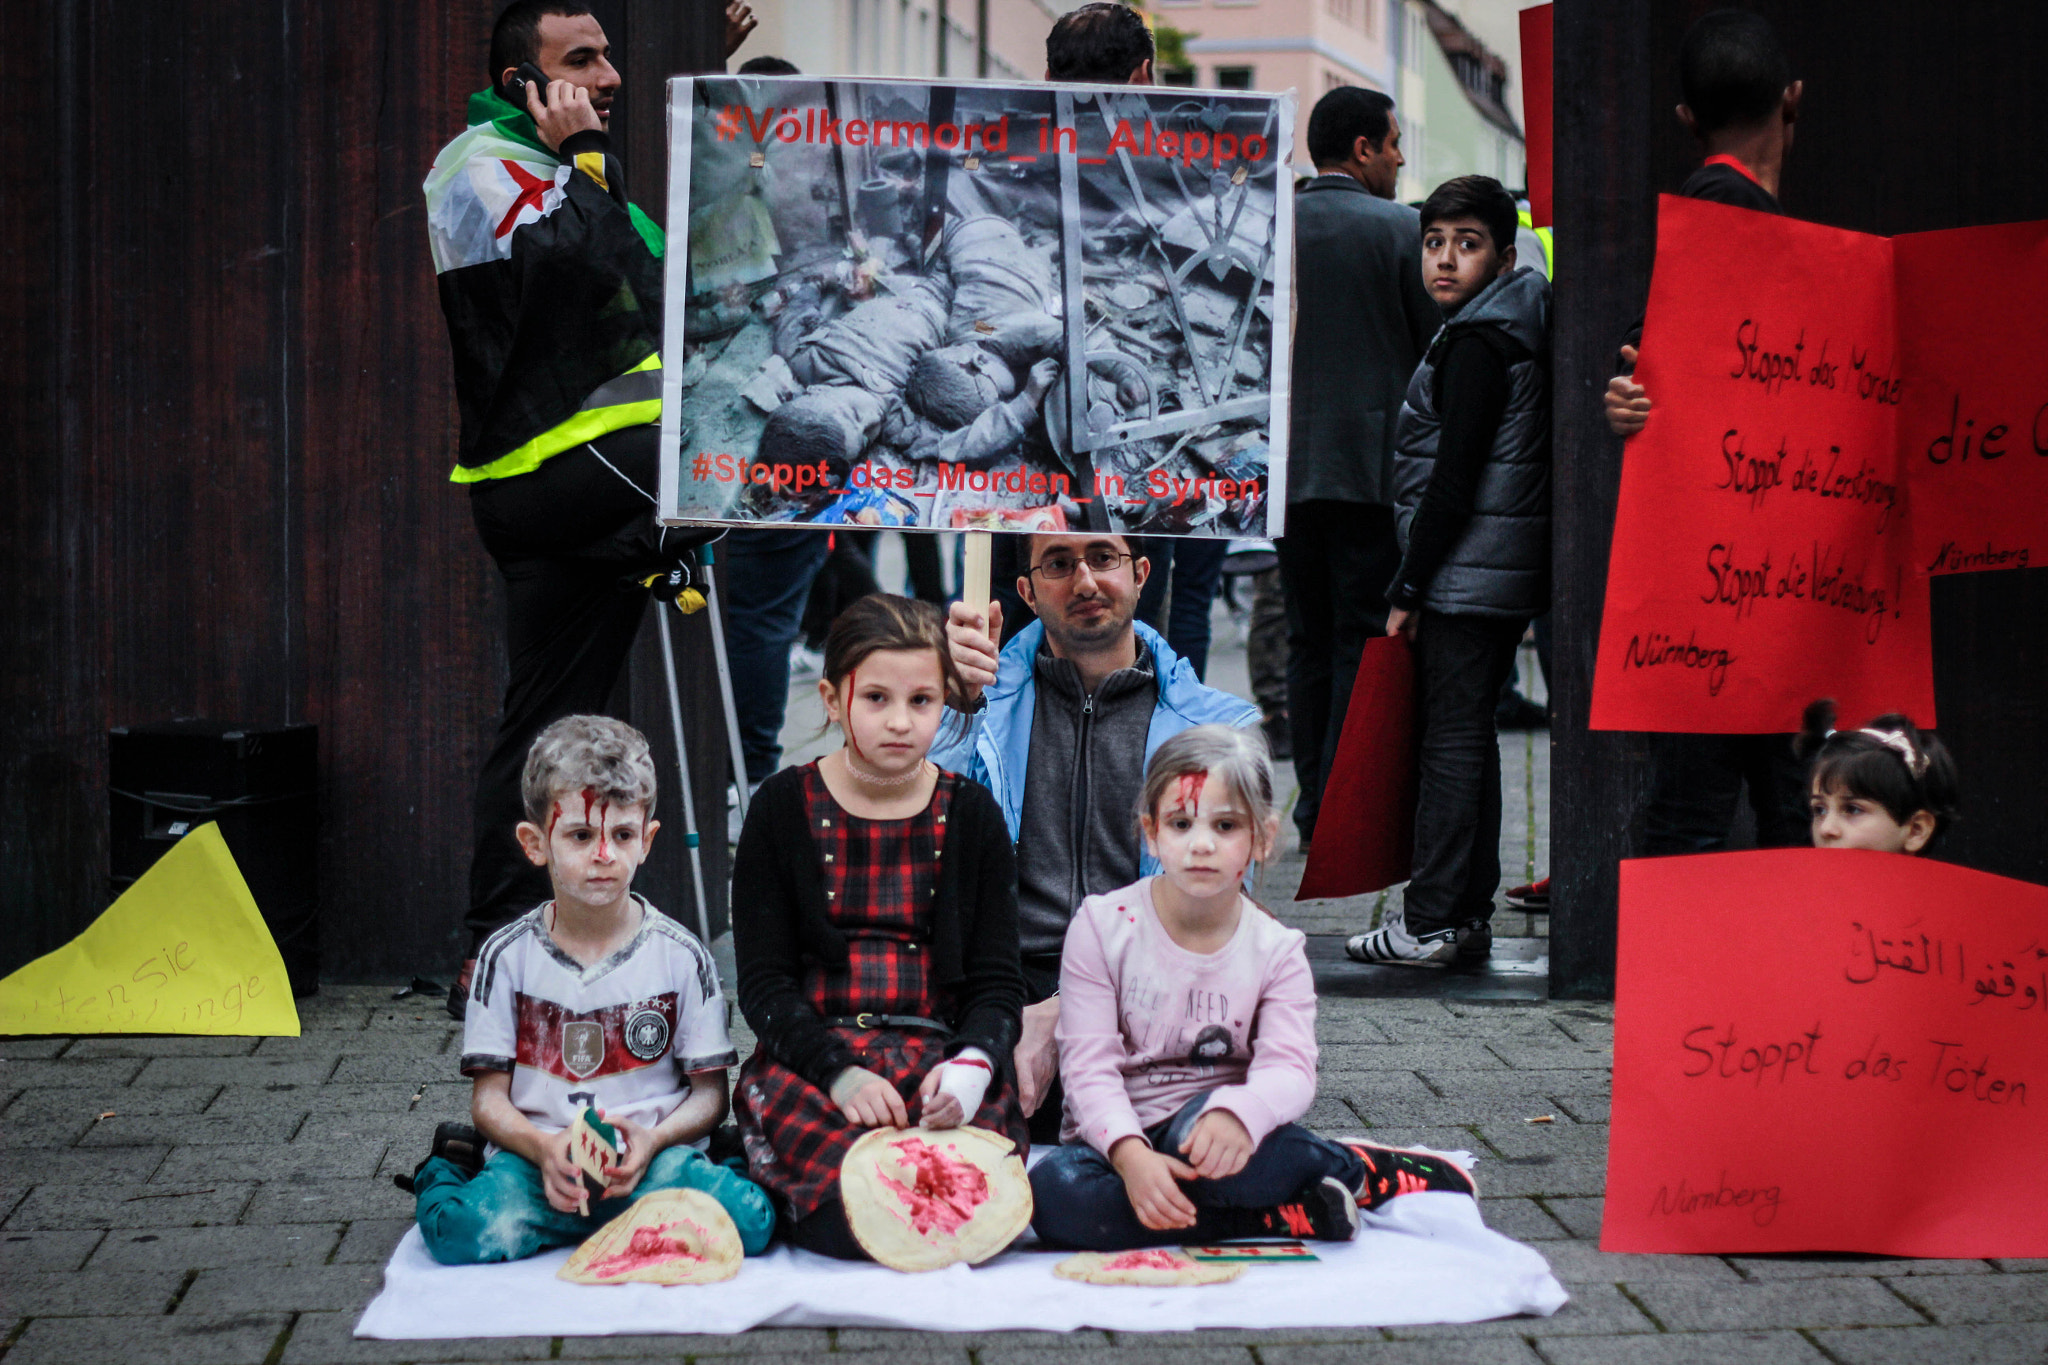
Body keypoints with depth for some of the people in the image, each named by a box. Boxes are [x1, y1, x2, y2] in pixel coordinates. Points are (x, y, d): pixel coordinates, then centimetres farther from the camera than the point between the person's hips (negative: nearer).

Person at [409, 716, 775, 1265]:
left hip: (651, 1157, 1)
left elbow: (709, 1092, 6)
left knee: (748, 1218, -28)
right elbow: (489, 1098, 4)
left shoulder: (681, 957, 4)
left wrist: (654, 1139, -16)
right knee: (469, 1232, -33)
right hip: (537, 1154, -1)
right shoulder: (508, 956, 4)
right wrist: (543, 1147, -18)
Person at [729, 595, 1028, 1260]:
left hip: (939, 1052, 1)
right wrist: (837, 1072, -16)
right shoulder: (785, 807, 5)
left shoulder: (972, 815, 9)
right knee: (853, 1216, -31)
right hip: (807, 1059, -1)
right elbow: (763, 980, 1)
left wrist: (971, 1064, -14)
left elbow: (998, 981, 8)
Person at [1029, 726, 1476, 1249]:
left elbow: (1290, 1069, -13)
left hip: (1211, 1140, -1)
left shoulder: (1275, 950, 1)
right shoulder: (1101, 927, -3)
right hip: (1114, 1139, 1)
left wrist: (1238, 1110, -37)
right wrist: (1130, 1153, -30)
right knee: (1055, 1192, -34)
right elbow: (1089, 1066, -10)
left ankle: (1352, 1169, -11)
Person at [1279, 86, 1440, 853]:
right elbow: (1443, 347, -3)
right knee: (1365, 638, 0)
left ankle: (1314, 806, 14)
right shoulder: (1400, 230, -7)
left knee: (1309, 640, 11)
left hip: (1289, 465, 4)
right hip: (1373, 464, -4)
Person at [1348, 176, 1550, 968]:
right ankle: (1467, 916, 18)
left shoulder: (1475, 344, -14)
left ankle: (1433, 922, -3)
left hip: (1464, 574, -10)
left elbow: (1456, 479, -18)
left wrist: (1408, 589, -15)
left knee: (1451, 740, -7)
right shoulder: (1505, 331, 17)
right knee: (1466, 737, 13)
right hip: (1504, 575, 10)